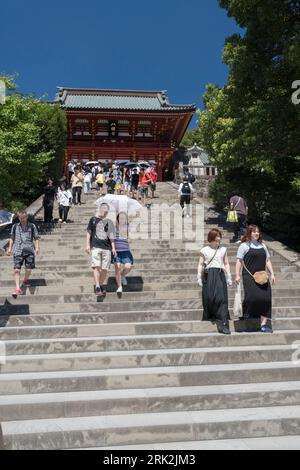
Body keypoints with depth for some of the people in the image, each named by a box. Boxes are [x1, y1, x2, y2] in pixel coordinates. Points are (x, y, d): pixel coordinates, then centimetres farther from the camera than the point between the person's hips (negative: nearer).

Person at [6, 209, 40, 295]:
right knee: (17, 270, -9)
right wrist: (9, 248, 12)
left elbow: (36, 238, 7)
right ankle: (18, 289, -9)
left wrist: (37, 247, -5)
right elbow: (12, 238, 19)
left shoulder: (32, 226, 5)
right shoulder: (15, 226, 11)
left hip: (29, 250, -1)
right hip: (18, 251, 1)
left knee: (28, 270, 1)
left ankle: (26, 280, 34)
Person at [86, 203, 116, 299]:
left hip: (107, 248, 2)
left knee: (105, 269, 1)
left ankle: (101, 286, 21)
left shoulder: (109, 222, 13)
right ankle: (97, 288, -16)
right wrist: (88, 245, 4)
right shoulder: (93, 219, 10)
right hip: (95, 247, -2)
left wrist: (113, 248, 2)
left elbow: (111, 236, 11)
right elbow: (89, 232, 12)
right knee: (96, 267, -15)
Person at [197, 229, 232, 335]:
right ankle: (209, 318, 14)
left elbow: (226, 264, 16)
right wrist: (199, 277, 1)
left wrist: (229, 277, 11)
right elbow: (201, 264, 8)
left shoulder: (223, 250, 15)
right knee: (209, 297, -7)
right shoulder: (204, 250, 8)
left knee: (221, 297, -12)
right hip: (208, 275, -1)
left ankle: (223, 324, -16)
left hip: (220, 275, 1)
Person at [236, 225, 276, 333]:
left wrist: (272, 274, 9)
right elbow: (239, 261, -3)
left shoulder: (263, 245, 17)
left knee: (266, 298, -3)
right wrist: (237, 275, -11)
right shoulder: (244, 245, 1)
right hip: (249, 276, -5)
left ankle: (264, 324, 3)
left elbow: (268, 260, 17)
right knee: (251, 297, -15)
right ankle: (245, 316, 7)